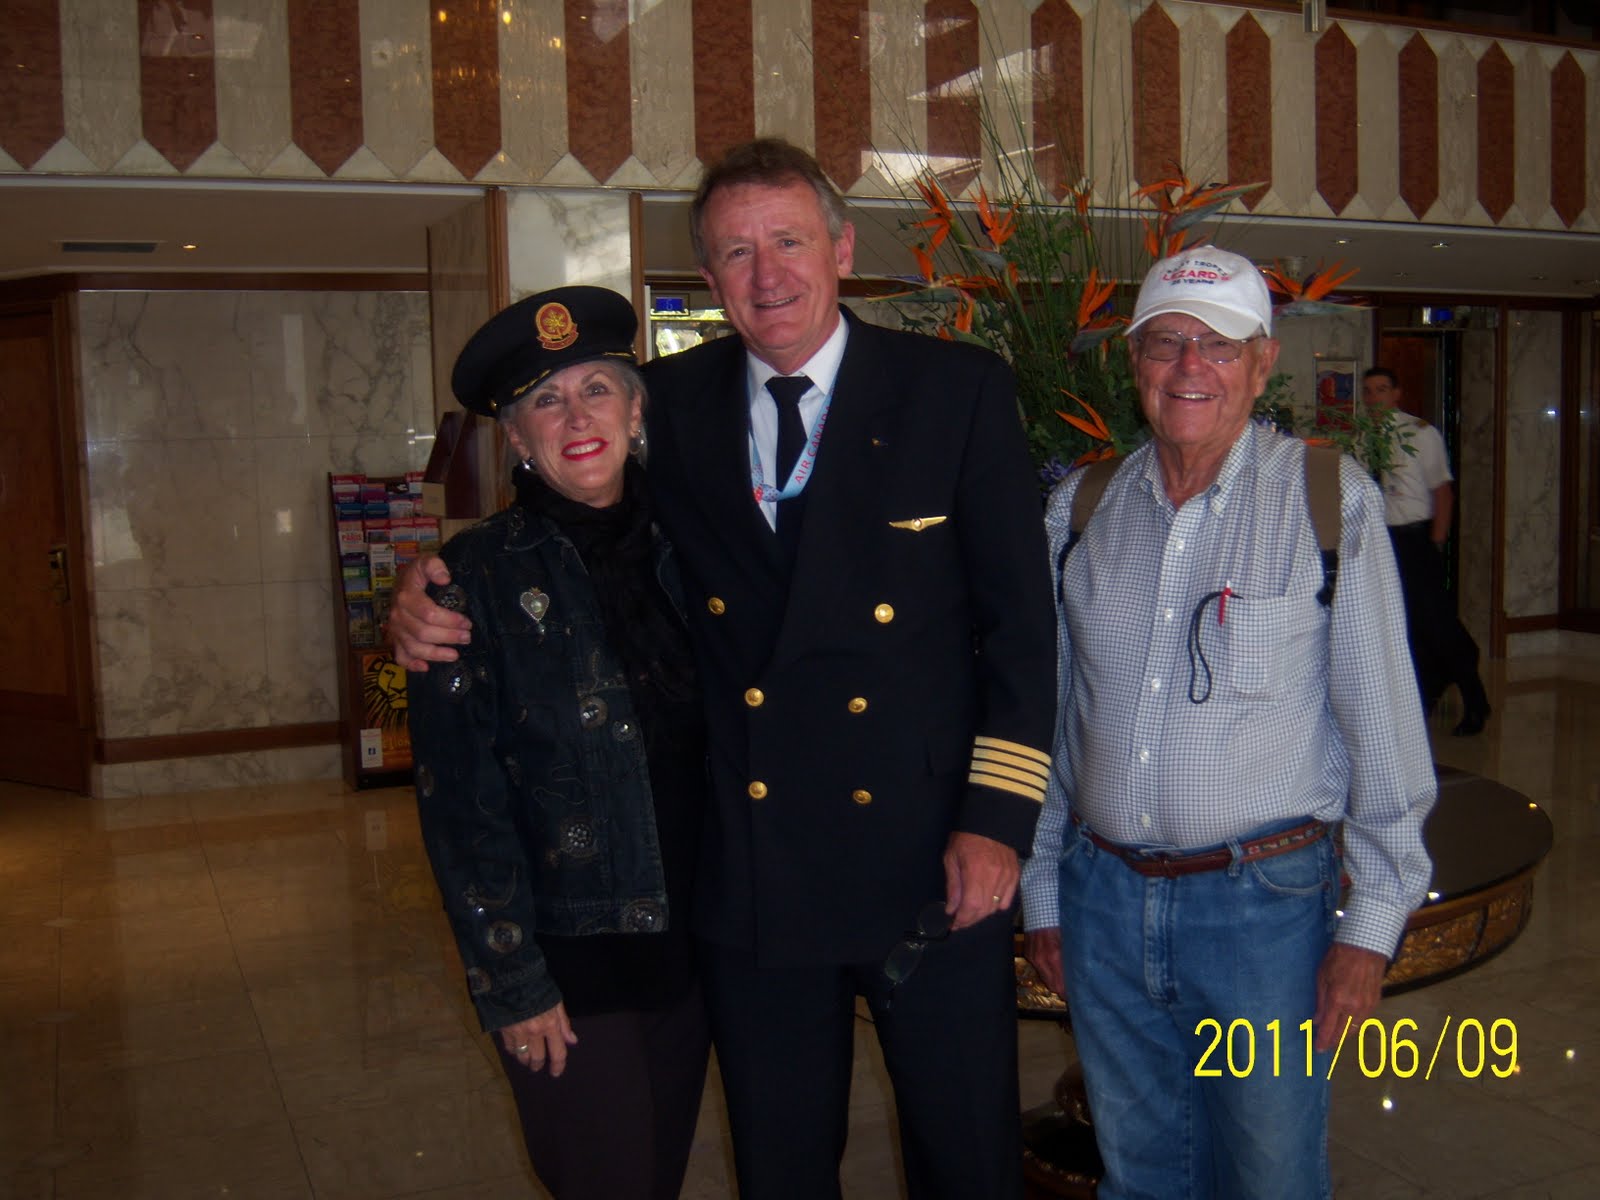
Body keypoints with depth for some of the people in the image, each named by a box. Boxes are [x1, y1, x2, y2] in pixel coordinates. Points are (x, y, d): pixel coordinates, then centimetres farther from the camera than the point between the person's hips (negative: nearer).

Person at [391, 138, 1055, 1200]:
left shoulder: (960, 389, -3)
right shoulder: (673, 404, 4)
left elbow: (1022, 620, -4)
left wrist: (997, 819, -10)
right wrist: (441, 605, -6)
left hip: (929, 863, -2)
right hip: (748, 865, 2)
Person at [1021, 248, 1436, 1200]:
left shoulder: (1330, 498, -6)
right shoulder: (1082, 505, 4)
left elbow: (1384, 724, -5)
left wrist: (1370, 925, -6)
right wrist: (1043, 893, 12)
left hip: (1263, 903, -3)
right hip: (1103, 898, 4)